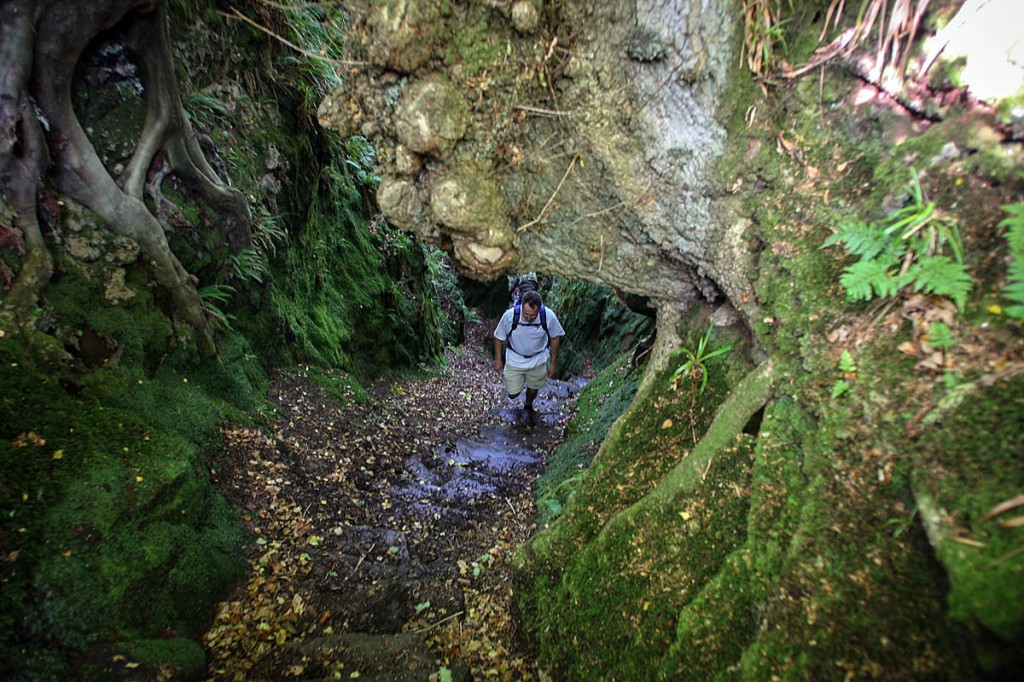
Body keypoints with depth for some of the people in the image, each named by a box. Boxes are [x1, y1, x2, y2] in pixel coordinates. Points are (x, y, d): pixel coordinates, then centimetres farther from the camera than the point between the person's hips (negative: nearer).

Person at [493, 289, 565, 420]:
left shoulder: (549, 316, -28)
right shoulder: (509, 315, -30)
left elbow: (555, 337, -9)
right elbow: (499, 337, -11)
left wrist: (553, 362, -2)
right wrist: (498, 359, -2)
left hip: (538, 360, 1)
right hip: (514, 360, -1)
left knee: (533, 389, 21)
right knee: (513, 394, 8)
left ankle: (529, 406, 57)